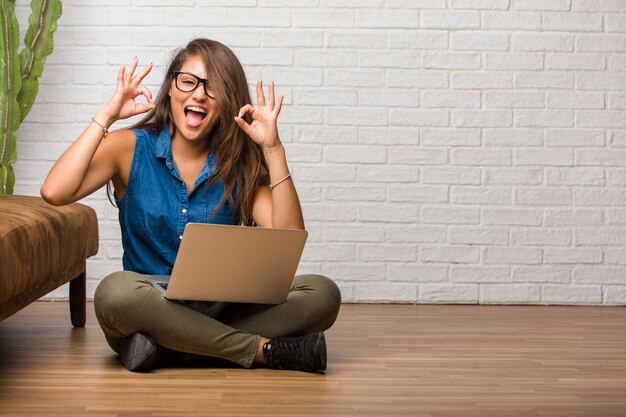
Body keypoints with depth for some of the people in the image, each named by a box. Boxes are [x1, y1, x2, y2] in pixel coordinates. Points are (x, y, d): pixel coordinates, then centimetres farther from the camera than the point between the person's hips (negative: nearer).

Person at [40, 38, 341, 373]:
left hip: (221, 313, 2)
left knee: (323, 294, -21)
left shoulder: (239, 164, 4)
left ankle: (168, 352, -25)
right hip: (149, 306, -2)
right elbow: (54, 193, -16)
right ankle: (264, 349, -26)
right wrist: (106, 116, -14)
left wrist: (273, 148, -13)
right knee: (116, 291, -38)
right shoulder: (132, 148, 1)